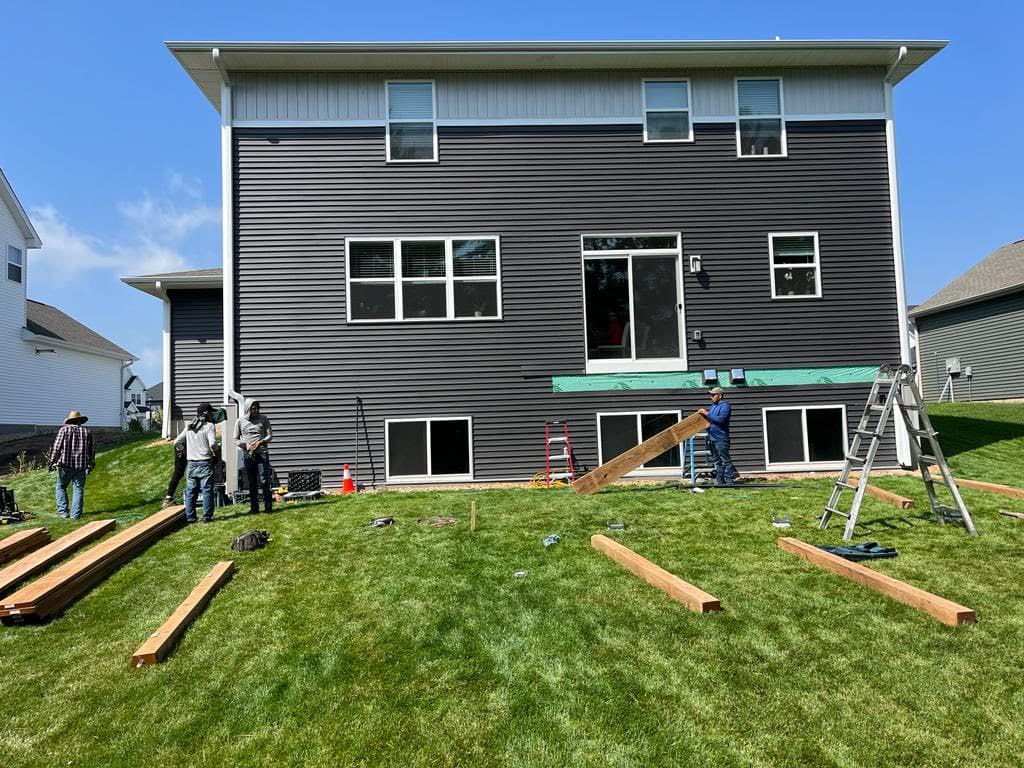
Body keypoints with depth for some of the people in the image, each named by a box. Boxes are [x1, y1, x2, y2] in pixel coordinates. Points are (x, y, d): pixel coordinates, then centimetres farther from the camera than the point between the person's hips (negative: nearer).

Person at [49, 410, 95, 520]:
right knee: (78, 489, 4)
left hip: (66, 465, -2)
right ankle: (75, 514, 3)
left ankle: (62, 511, 10)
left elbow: (56, 447, -4)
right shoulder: (86, 432, 10)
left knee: (61, 487, 14)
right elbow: (92, 450, 13)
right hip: (81, 465, 2)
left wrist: (52, 462, 2)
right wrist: (90, 465, 22)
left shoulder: (64, 429, 1)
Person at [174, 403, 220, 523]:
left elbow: (177, 442, 9)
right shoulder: (209, 426, -9)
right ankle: (207, 517, 1)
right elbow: (212, 443, -21)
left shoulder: (189, 427, 10)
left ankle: (189, 517, 15)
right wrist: (215, 451, -2)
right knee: (207, 490, 0)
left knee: (190, 491, 11)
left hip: (192, 463, 6)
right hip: (205, 462, -6)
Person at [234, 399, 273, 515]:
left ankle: (268, 507, -1)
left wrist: (260, 441, -12)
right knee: (252, 483, 6)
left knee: (264, 481, -5)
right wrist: (245, 445, -8)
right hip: (248, 455, 1)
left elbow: (270, 436, 6)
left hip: (262, 453, -1)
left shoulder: (263, 419, 3)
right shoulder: (240, 422, 5)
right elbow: (236, 439, 10)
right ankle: (254, 508, 13)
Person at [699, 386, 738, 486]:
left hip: (721, 438, -9)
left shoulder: (725, 405, -10)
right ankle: (719, 479, 19)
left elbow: (721, 419, -23)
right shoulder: (713, 406, 17)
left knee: (725, 460, -5)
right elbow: (710, 418, 25)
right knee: (717, 460, 13)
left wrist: (707, 414, -20)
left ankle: (729, 480, -2)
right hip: (712, 438, 9)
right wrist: (704, 412, 6)